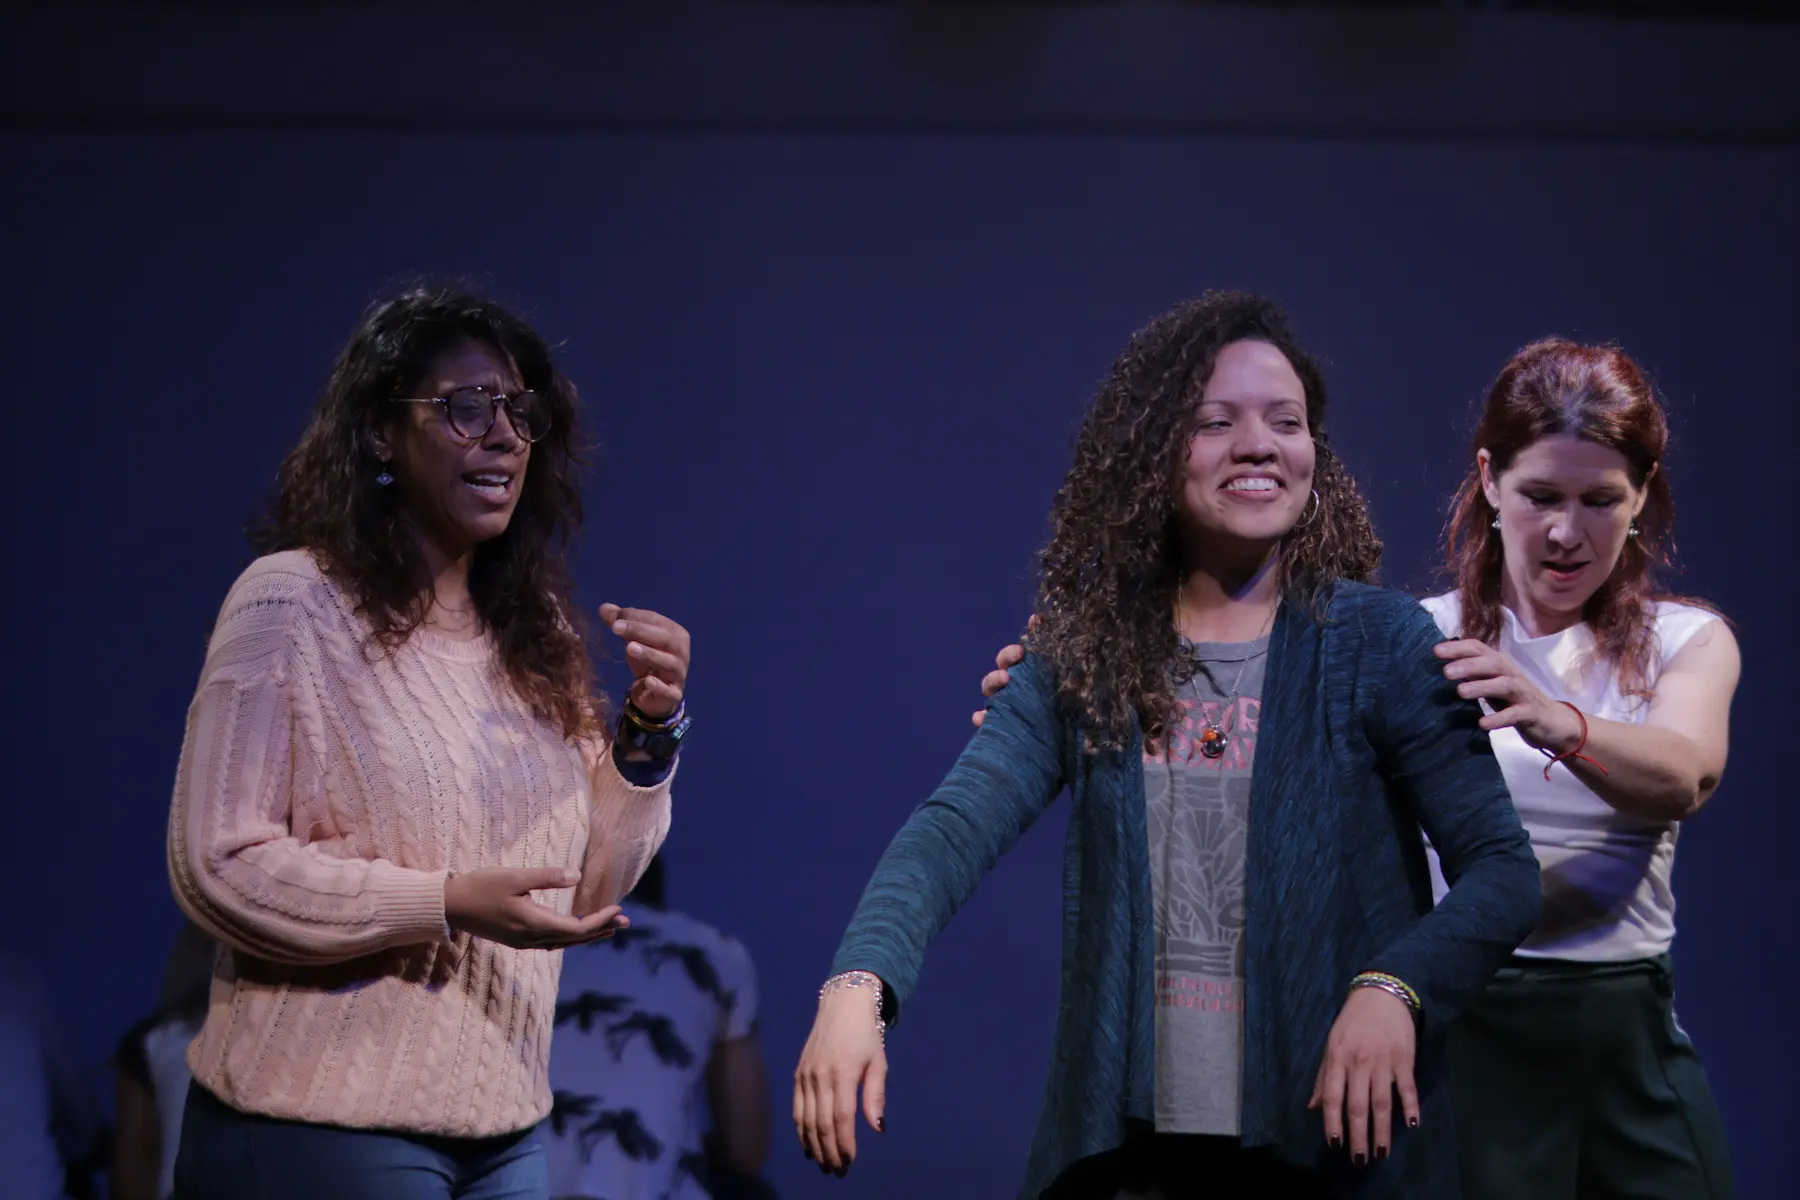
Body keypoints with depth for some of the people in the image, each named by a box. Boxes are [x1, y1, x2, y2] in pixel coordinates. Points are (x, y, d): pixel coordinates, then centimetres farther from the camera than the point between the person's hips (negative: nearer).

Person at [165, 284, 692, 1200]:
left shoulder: (535, 631, 8)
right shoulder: (293, 600, -8)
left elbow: (585, 890, 9)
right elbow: (217, 865, -13)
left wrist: (647, 734, -5)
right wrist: (446, 903, -20)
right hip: (324, 1125, -5)